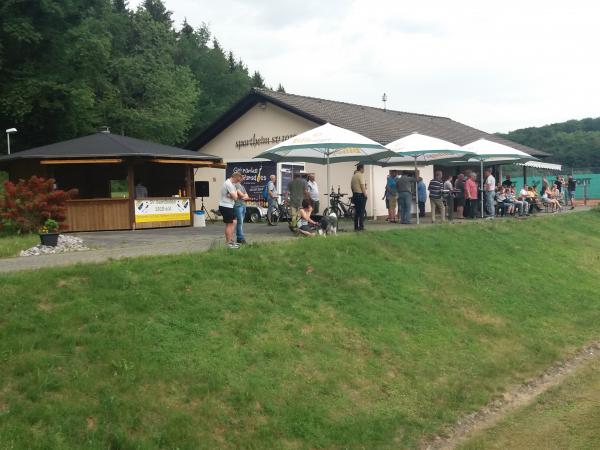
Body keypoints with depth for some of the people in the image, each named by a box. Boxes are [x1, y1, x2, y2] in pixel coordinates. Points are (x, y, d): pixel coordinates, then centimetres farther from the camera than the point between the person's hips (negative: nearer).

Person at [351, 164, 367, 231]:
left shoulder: (353, 176, 12)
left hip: (355, 195, 8)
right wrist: (365, 195, -13)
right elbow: (362, 186, -18)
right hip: (361, 195, -8)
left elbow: (351, 186, 15)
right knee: (361, 211, -4)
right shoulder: (360, 175, -12)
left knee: (356, 211, 10)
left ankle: (356, 227, 12)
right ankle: (361, 226, -4)